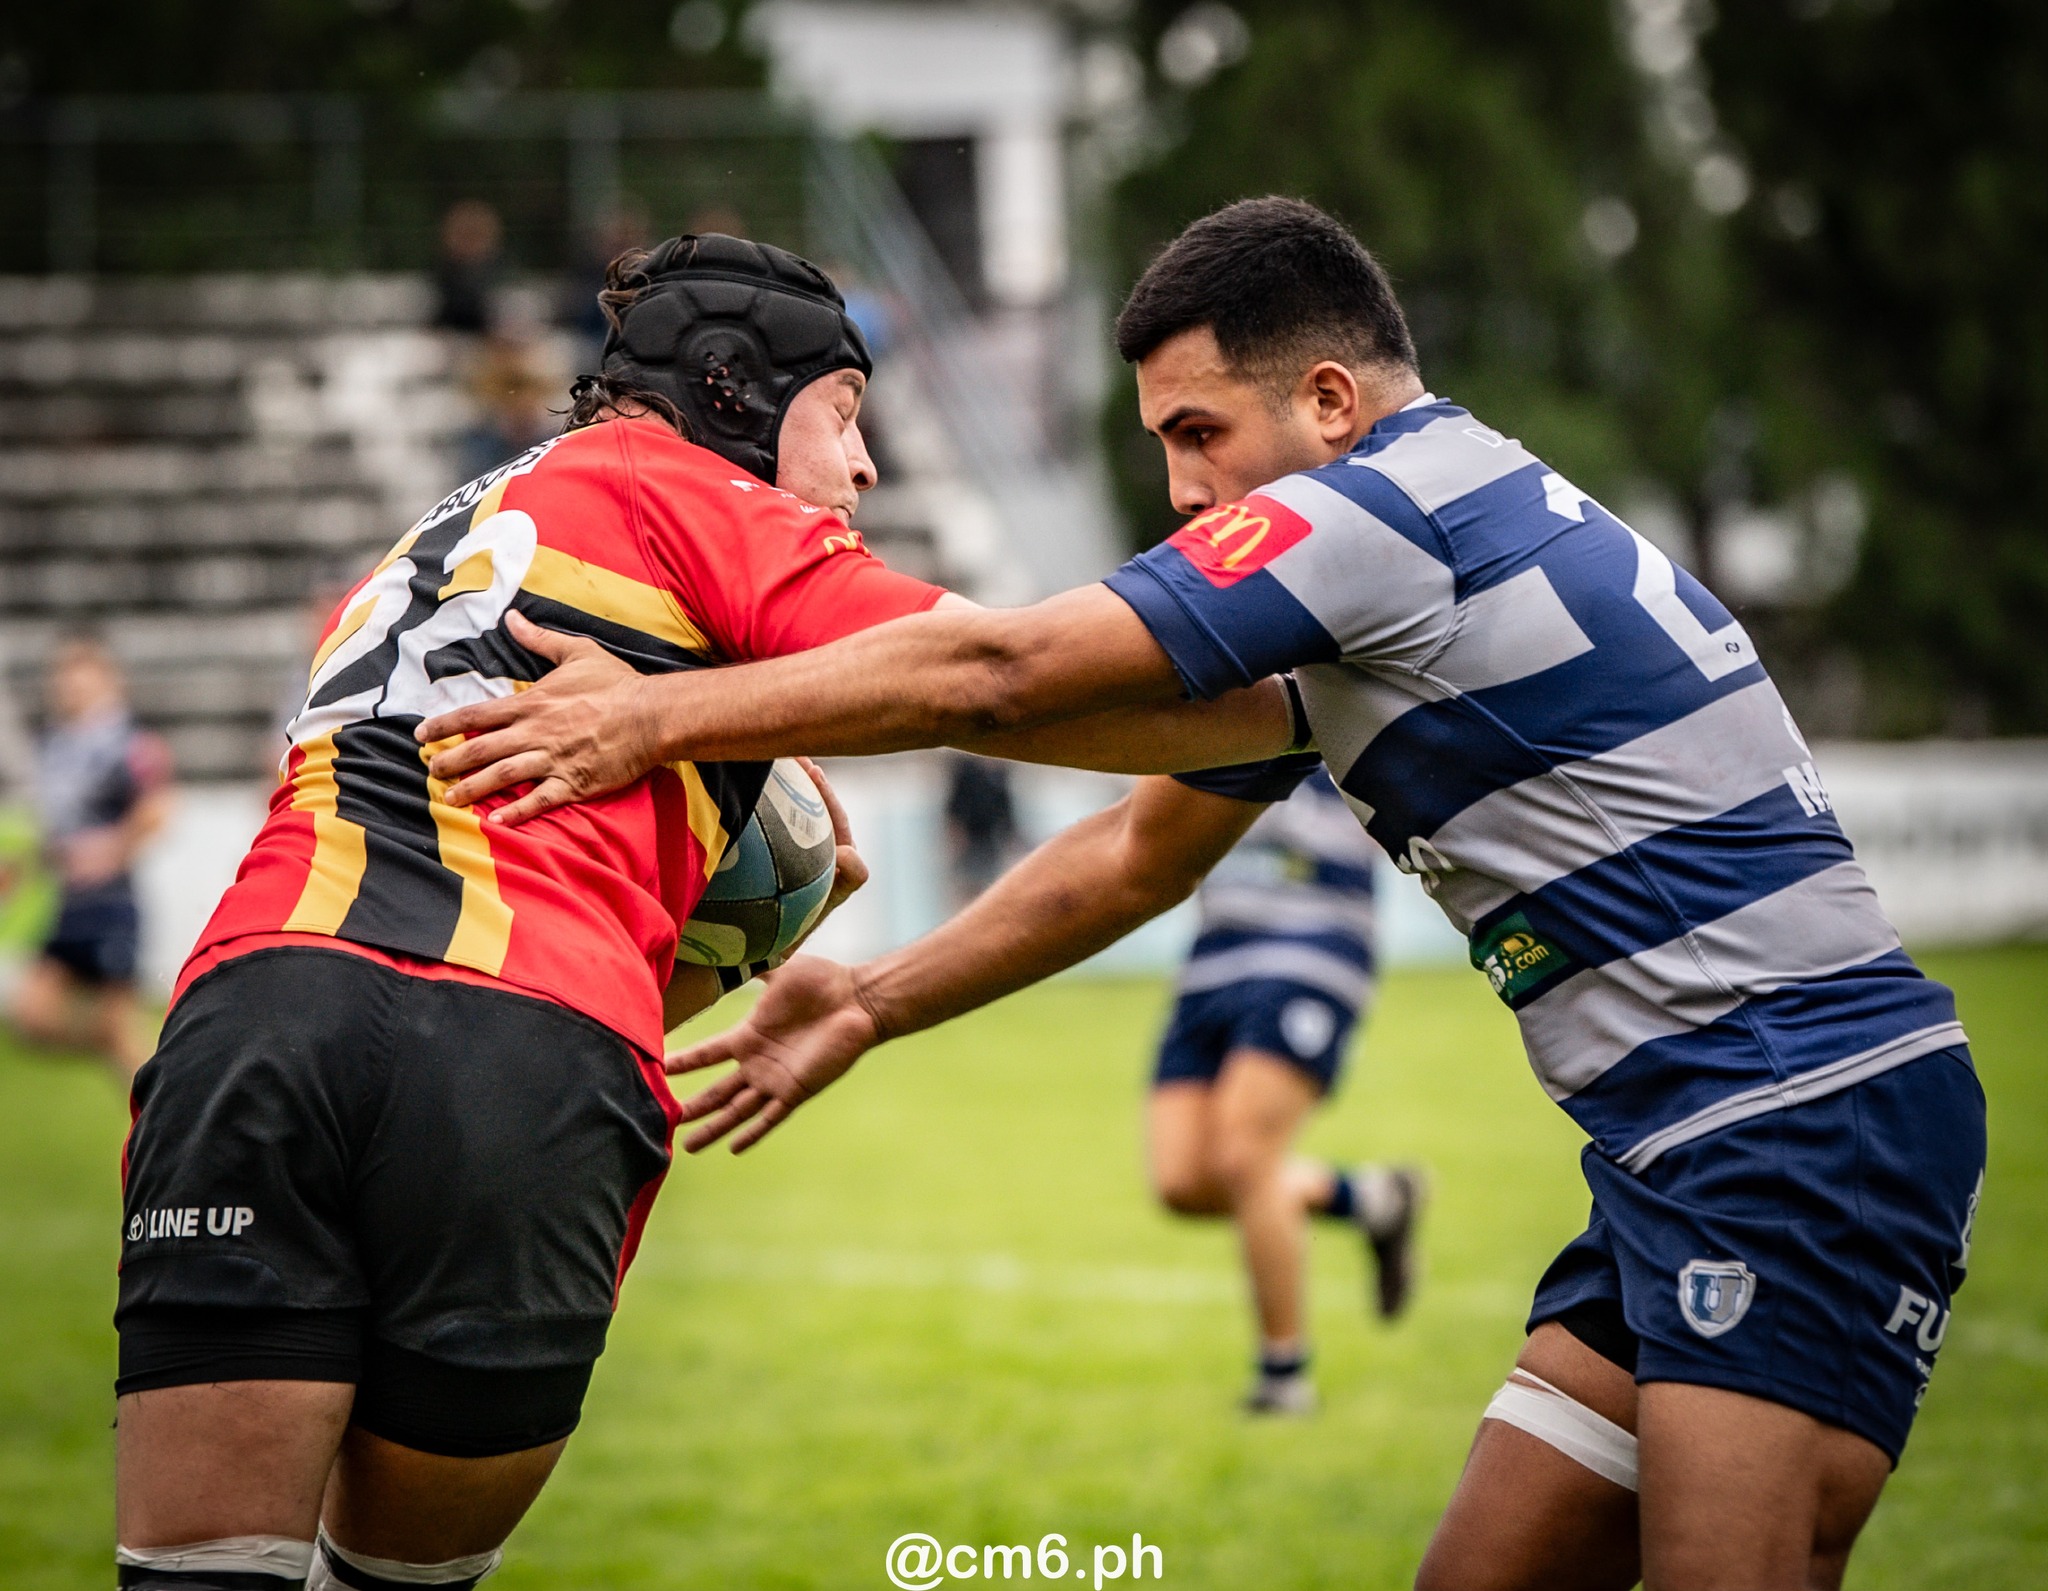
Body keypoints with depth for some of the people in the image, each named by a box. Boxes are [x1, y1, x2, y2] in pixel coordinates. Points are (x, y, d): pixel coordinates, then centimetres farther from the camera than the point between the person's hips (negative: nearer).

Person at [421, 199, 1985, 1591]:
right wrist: (872, 1003, 26)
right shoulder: (1379, 561, 19)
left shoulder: (1394, 506, -12)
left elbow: (999, 674, -15)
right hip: (1686, 1147, 10)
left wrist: (657, 716, -7)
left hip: (1801, 1109, -10)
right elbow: (1140, 848, 27)